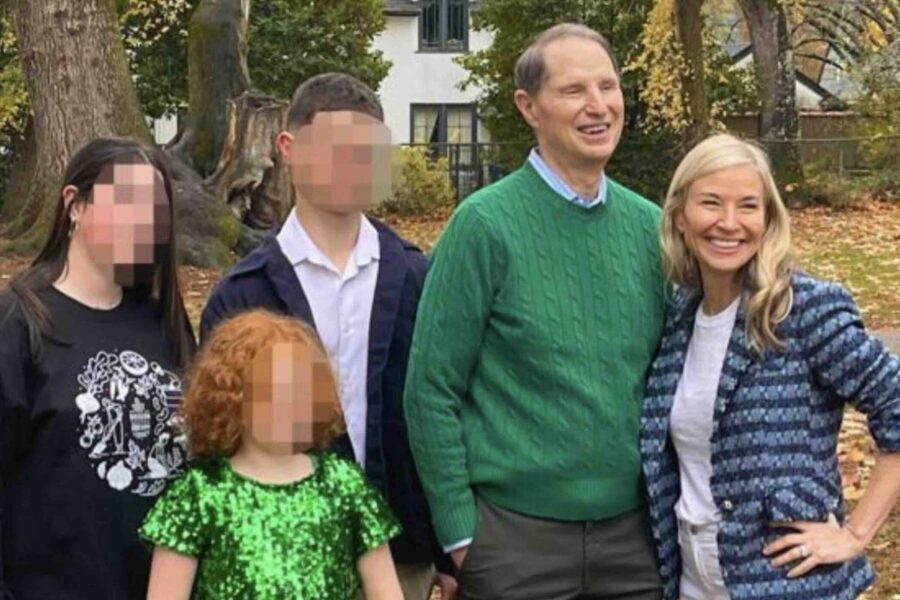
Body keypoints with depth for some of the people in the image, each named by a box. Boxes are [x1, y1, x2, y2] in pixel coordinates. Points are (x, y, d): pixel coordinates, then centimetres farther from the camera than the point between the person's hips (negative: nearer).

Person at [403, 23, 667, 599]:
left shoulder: (651, 226, 4)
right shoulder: (487, 223, -10)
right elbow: (432, 391, -9)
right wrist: (460, 532, -9)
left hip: (632, 527, 4)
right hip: (516, 530, -4)